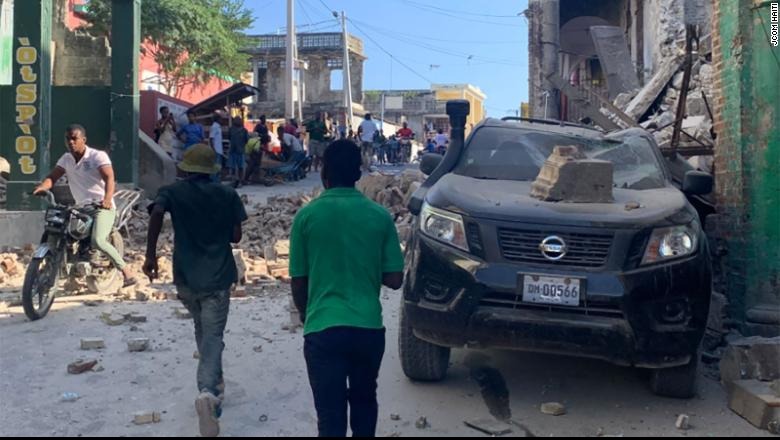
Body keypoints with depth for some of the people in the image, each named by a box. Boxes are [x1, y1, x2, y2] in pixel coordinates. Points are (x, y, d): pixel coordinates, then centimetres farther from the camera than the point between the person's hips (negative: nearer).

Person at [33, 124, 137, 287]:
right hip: (81, 208, 7)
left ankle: (126, 270, -17)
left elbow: (109, 178, -21)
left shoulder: (98, 156, -7)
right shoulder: (66, 159, 12)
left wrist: (107, 199, -41)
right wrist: (41, 187, -24)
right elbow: (53, 177, 1)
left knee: (98, 241, -28)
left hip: (102, 207, -7)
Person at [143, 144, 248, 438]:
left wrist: (150, 255, -16)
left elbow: (156, 213, -19)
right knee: (213, 338, -4)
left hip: (186, 277, 2)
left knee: (202, 332, 25)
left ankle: (214, 384, 36)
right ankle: (207, 391, -28)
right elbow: (236, 236, 3)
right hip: (218, 278, -2)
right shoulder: (227, 194, 3)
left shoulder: (172, 192, 2)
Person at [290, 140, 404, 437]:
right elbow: (395, 279, 1)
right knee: (364, 399, 25)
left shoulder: (307, 216, -5)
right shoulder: (380, 216, -1)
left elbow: (298, 283, 1)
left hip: (323, 329, -2)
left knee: (331, 415, 4)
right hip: (368, 328, 3)